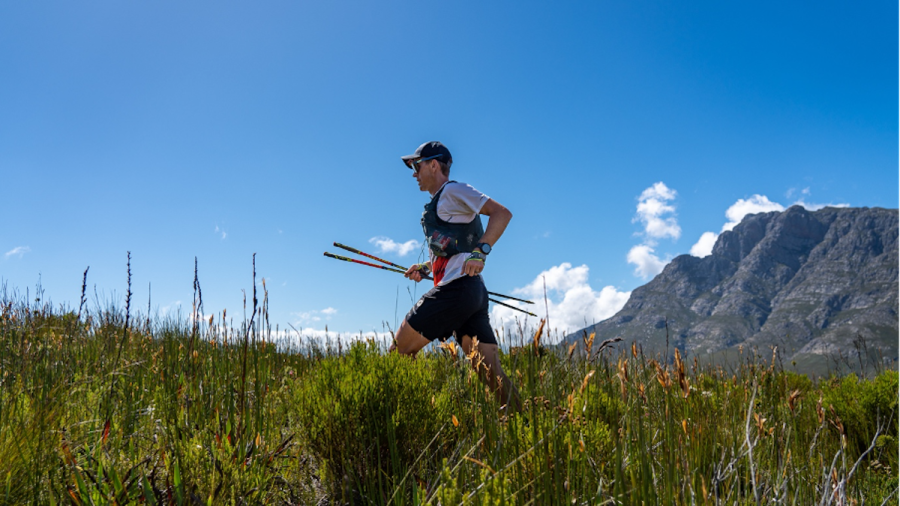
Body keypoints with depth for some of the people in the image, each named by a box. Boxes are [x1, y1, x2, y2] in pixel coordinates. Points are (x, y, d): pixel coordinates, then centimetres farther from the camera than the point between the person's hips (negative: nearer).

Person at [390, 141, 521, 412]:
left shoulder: (452, 191, -1)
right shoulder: (439, 204, 27)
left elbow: (502, 212, -13)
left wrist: (480, 252, -23)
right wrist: (425, 268, 20)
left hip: (457, 289, -10)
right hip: (475, 293, 10)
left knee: (398, 353, -3)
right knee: (492, 374, 1)